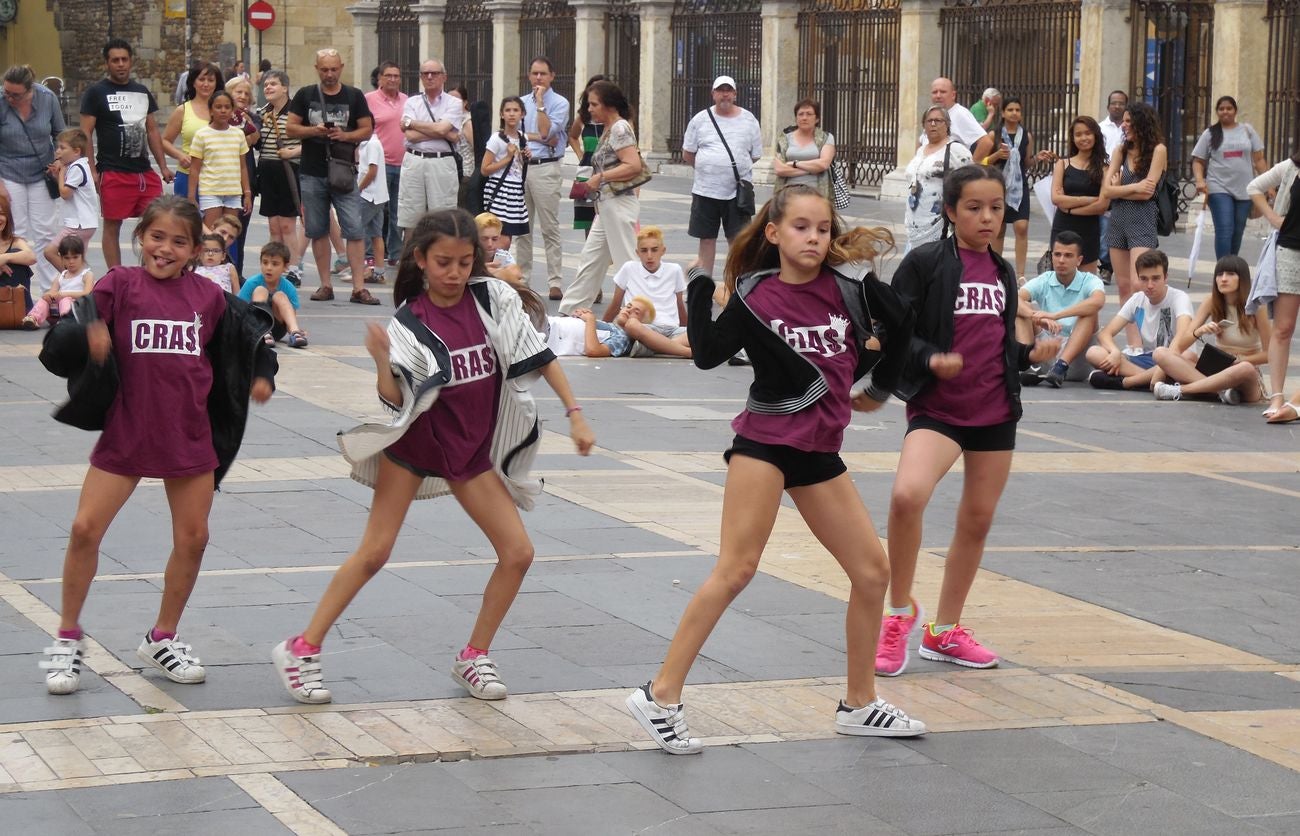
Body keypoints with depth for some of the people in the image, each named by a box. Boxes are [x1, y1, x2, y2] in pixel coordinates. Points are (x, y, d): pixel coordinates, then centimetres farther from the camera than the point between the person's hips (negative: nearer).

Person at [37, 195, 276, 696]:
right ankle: (68, 640, 7)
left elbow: (248, 333, 20)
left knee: (192, 538, 7)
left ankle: (163, 640, 25)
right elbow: (61, 349, -15)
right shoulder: (119, 286, -7)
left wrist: (262, 375, 4)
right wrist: (87, 338, -35)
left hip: (190, 437, 3)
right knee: (85, 529, -8)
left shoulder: (208, 297, 2)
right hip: (125, 434, -3)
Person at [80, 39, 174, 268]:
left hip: (144, 171, 5)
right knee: (112, 226, 1)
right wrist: (92, 171, -13)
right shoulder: (96, 92, -2)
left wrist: (163, 166, 12)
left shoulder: (142, 92, 14)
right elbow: (85, 134, -5)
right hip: (113, 172, -5)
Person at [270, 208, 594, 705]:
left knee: (517, 552, -3)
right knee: (374, 552, -5)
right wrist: (383, 364, -40)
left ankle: (473, 658, 12)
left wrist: (574, 414, -6)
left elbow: (538, 355, -2)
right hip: (416, 444, -4)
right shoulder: (410, 323, -15)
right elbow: (396, 401, -22)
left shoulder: (493, 299, -8)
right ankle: (301, 650, 4)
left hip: (474, 449, 4)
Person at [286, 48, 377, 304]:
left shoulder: (354, 96, 5)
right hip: (312, 174, 2)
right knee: (318, 231, 6)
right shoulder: (305, 95, 6)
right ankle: (325, 285, 14)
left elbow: (367, 129, 4)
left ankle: (359, 287, -9)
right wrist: (314, 131, -13)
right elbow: (290, 128, 4)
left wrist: (345, 135, -14)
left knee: (354, 230, -8)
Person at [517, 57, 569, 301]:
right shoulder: (521, 102, 15)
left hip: (546, 168, -5)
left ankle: (555, 283, -7)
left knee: (550, 228, -6)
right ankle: (523, 279, 14)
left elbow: (546, 132, -13)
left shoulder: (560, 104, 0)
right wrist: (537, 137, -8)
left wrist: (540, 103, -9)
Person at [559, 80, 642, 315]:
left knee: (628, 263, -7)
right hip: (607, 206, 10)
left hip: (619, 205, -10)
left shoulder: (620, 128, -13)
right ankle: (569, 311, 17)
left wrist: (600, 177, -18)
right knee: (590, 260, 12)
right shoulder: (609, 130, 15)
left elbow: (634, 166, -23)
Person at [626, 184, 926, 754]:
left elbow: (898, 331, 17)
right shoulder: (756, 296, -5)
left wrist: (877, 390, 23)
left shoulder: (849, 286, 1)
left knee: (872, 572, 6)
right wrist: (699, 290, -16)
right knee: (735, 570, -14)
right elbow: (709, 354, -13)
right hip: (765, 443, -5)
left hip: (819, 451, 5)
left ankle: (859, 705, 21)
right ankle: (661, 696, -12)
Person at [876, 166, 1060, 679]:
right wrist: (930, 359, -24)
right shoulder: (925, 263, -6)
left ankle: (945, 631, 28)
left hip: (996, 411, 6)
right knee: (907, 494, -29)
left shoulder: (1003, 272, 12)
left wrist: (1031, 354, 1)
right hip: (938, 408, -6)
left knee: (978, 520, 12)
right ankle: (901, 612, -8)